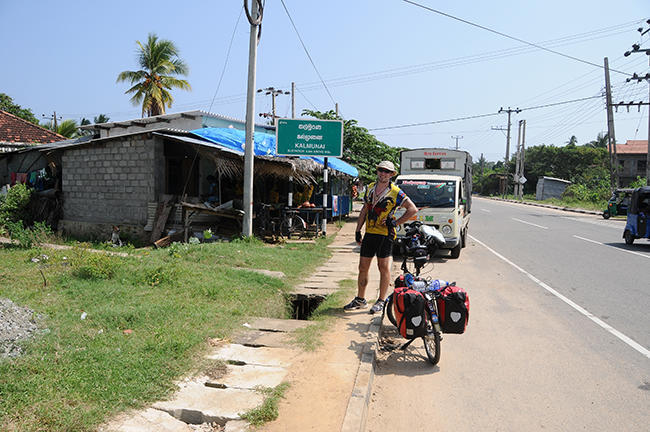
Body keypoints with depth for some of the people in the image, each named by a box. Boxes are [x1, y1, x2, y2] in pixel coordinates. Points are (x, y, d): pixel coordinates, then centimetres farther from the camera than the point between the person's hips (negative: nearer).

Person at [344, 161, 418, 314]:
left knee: (384, 267, 1)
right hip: (369, 233, 6)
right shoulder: (370, 188, 11)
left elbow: (413, 209, -6)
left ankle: (382, 301, 12)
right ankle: (360, 299, 21)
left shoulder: (395, 192, -6)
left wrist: (396, 222, -10)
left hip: (385, 234, -5)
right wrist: (358, 230, 14)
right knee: (363, 267, 8)